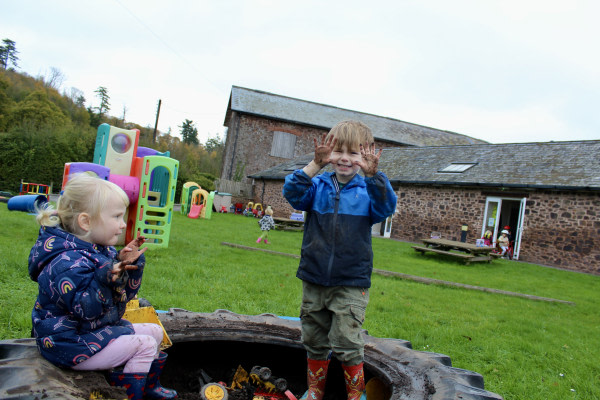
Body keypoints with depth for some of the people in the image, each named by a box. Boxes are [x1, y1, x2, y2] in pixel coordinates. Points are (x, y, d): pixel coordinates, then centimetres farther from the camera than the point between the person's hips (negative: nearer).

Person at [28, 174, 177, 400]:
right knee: (144, 345, -18)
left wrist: (129, 265, -6)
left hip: (99, 329, 10)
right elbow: (85, 311, -33)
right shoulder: (68, 263, -27)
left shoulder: (103, 252, 4)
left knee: (155, 331, 14)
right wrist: (104, 279, -45)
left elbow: (124, 294, 8)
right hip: (70, 344, -10)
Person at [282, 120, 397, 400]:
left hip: (351, 284, -3)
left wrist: (373, 175, -32)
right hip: (314, 280, 3)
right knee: (314, 340, 17)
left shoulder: (367, 190, -2)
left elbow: (386, 207, -19)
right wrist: (315, 165, -27)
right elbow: (292, 193, -15)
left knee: (346, 342, 0)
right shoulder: (318, 186, 1)